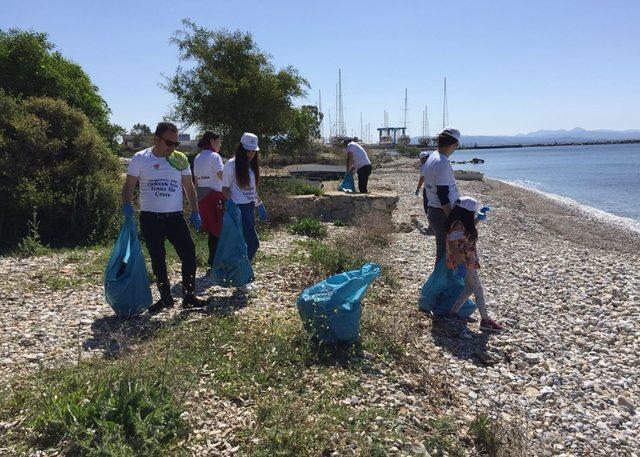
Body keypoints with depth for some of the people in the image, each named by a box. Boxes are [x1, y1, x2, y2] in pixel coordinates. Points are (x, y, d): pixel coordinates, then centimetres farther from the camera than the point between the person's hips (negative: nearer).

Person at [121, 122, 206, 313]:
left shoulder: (180, 159, 4)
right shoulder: (140, 159, -2)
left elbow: (189, 187, 10)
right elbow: (129, 186, -1)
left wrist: (195, 212, 2)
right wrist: (126, 204, -20)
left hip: (175, 217, 1)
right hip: (150, 218, -1)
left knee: (189, 254, -5)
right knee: (157, 259, 8)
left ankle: (189, 295, 10)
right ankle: (165, 297, 21)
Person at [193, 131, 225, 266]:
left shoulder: (197, 158, 15)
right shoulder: (214, 156, -9)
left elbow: (196, 180, 16)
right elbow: (222, 176, -22)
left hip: (202, 196, 8)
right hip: (214, 195, -8)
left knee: (210, 228, 15)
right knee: (218, 228, -1)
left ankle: (212, 259, 21)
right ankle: (214, 259, 1)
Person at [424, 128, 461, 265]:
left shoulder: (431, 158, 11)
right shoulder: (442, 163, -20)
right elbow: (443, 196, -23)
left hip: (432, 211, 10)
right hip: (443, 214, -10)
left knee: (442, 250, 19)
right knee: (444, 252, -2)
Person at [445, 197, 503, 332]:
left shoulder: (462, 223, 7)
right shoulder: (458, 227, -24)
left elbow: (470, 228, 30)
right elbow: (454, 247, -27)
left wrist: (479, 217, 23)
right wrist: (460, 265, -28)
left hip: (468, 261, 10)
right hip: (465, 263, -10)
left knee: (469, 289, 17)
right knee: (478, 290, -1)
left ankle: (453, 312, 23)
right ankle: (485, 320, 9)